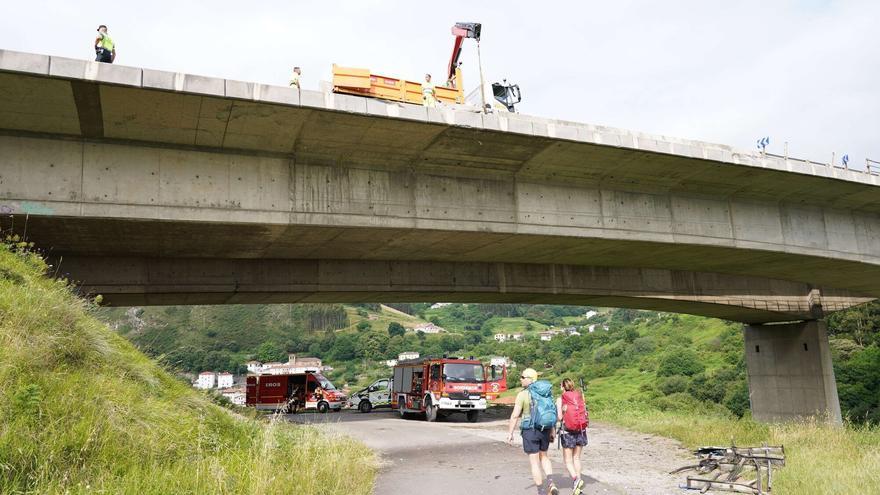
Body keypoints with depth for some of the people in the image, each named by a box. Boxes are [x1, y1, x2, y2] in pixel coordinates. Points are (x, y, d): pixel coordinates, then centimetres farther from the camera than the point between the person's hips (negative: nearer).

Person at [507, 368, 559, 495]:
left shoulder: (523, 394, -12)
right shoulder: (545, 393, 6)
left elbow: (515, 415, -13)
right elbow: (551, 413, 9)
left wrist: (510, 433, -5)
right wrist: (552, 431, 16)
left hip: (530, 431, -6)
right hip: (545, 430, 6)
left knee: (534, 462, 4)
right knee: (543, 457, 23)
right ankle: (551, 483, 5)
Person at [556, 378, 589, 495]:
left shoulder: (560, 399, -7)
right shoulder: (580, 396, 1)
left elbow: (559, 417, -13)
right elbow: (585, 413, 1)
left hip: (567, 432, -3)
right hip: (581, 431, 4)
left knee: (568, 460, 7)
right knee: (577, 458, 16)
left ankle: (576, 479, -17)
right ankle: (578, 484, 15)